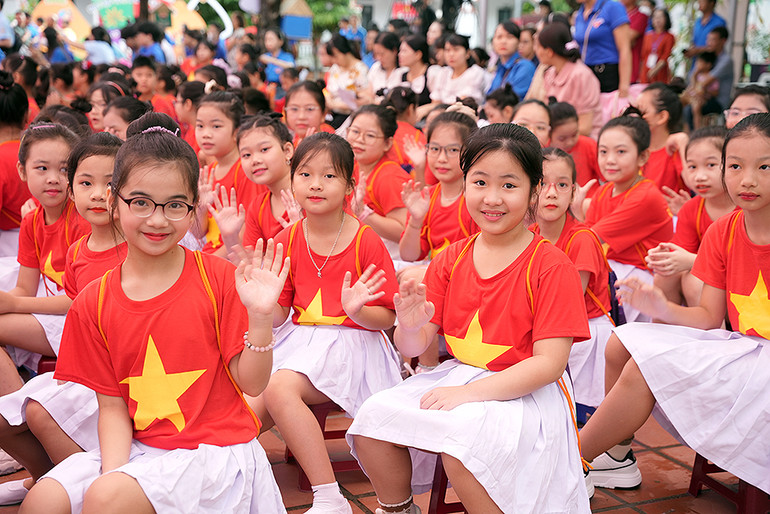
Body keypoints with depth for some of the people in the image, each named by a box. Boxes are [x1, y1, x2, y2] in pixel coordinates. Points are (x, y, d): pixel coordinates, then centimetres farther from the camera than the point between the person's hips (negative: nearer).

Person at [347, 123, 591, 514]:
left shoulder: (552, 267, -10)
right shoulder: (450, 260, 6)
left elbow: (549, 363, -16)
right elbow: (414, 348, 5)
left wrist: (469, 392, -24)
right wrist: (410, 327, -20)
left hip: (525, 393, -5)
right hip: (455, 377, 6)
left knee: (461, 441, -33)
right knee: (372, 419, -12)